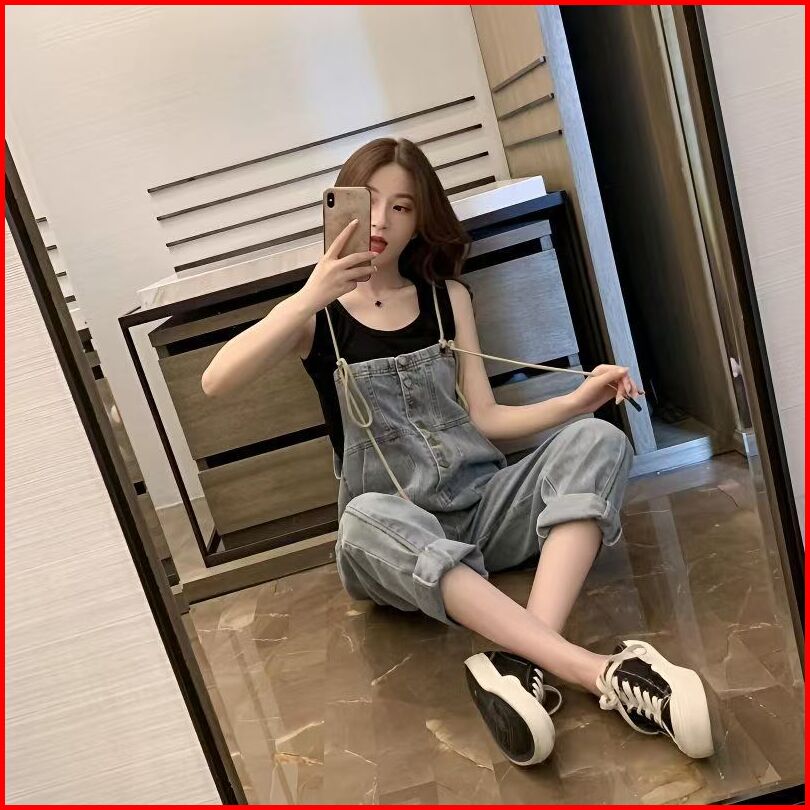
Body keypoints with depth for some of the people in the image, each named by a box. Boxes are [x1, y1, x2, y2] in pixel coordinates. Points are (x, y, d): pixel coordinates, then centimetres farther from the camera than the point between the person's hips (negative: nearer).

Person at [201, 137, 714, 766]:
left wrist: (577, 400, -8)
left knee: (598, 440, -21)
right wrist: (312, 299, -23)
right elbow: (216, 382, -14)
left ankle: (523, 662, -40)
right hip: (399, 537, -3)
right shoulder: (316, 312, 3)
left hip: (485, 506, 3)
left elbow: (485, 418, 7)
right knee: (366, 518, -38)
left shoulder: (448, 296, 11)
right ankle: (601, 671, -43)